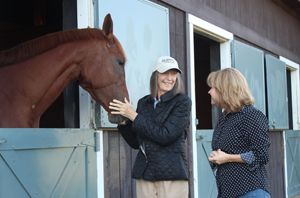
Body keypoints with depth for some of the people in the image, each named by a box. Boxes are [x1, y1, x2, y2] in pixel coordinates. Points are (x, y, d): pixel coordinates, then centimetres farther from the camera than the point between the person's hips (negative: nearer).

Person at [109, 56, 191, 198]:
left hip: (172, 174, -4)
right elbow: (135, 143, 14)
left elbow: (165, 136, -16)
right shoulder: (144, 103, 10)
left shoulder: (182, 102, -3)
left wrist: (133, 116, -12)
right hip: (144, 172, 4)